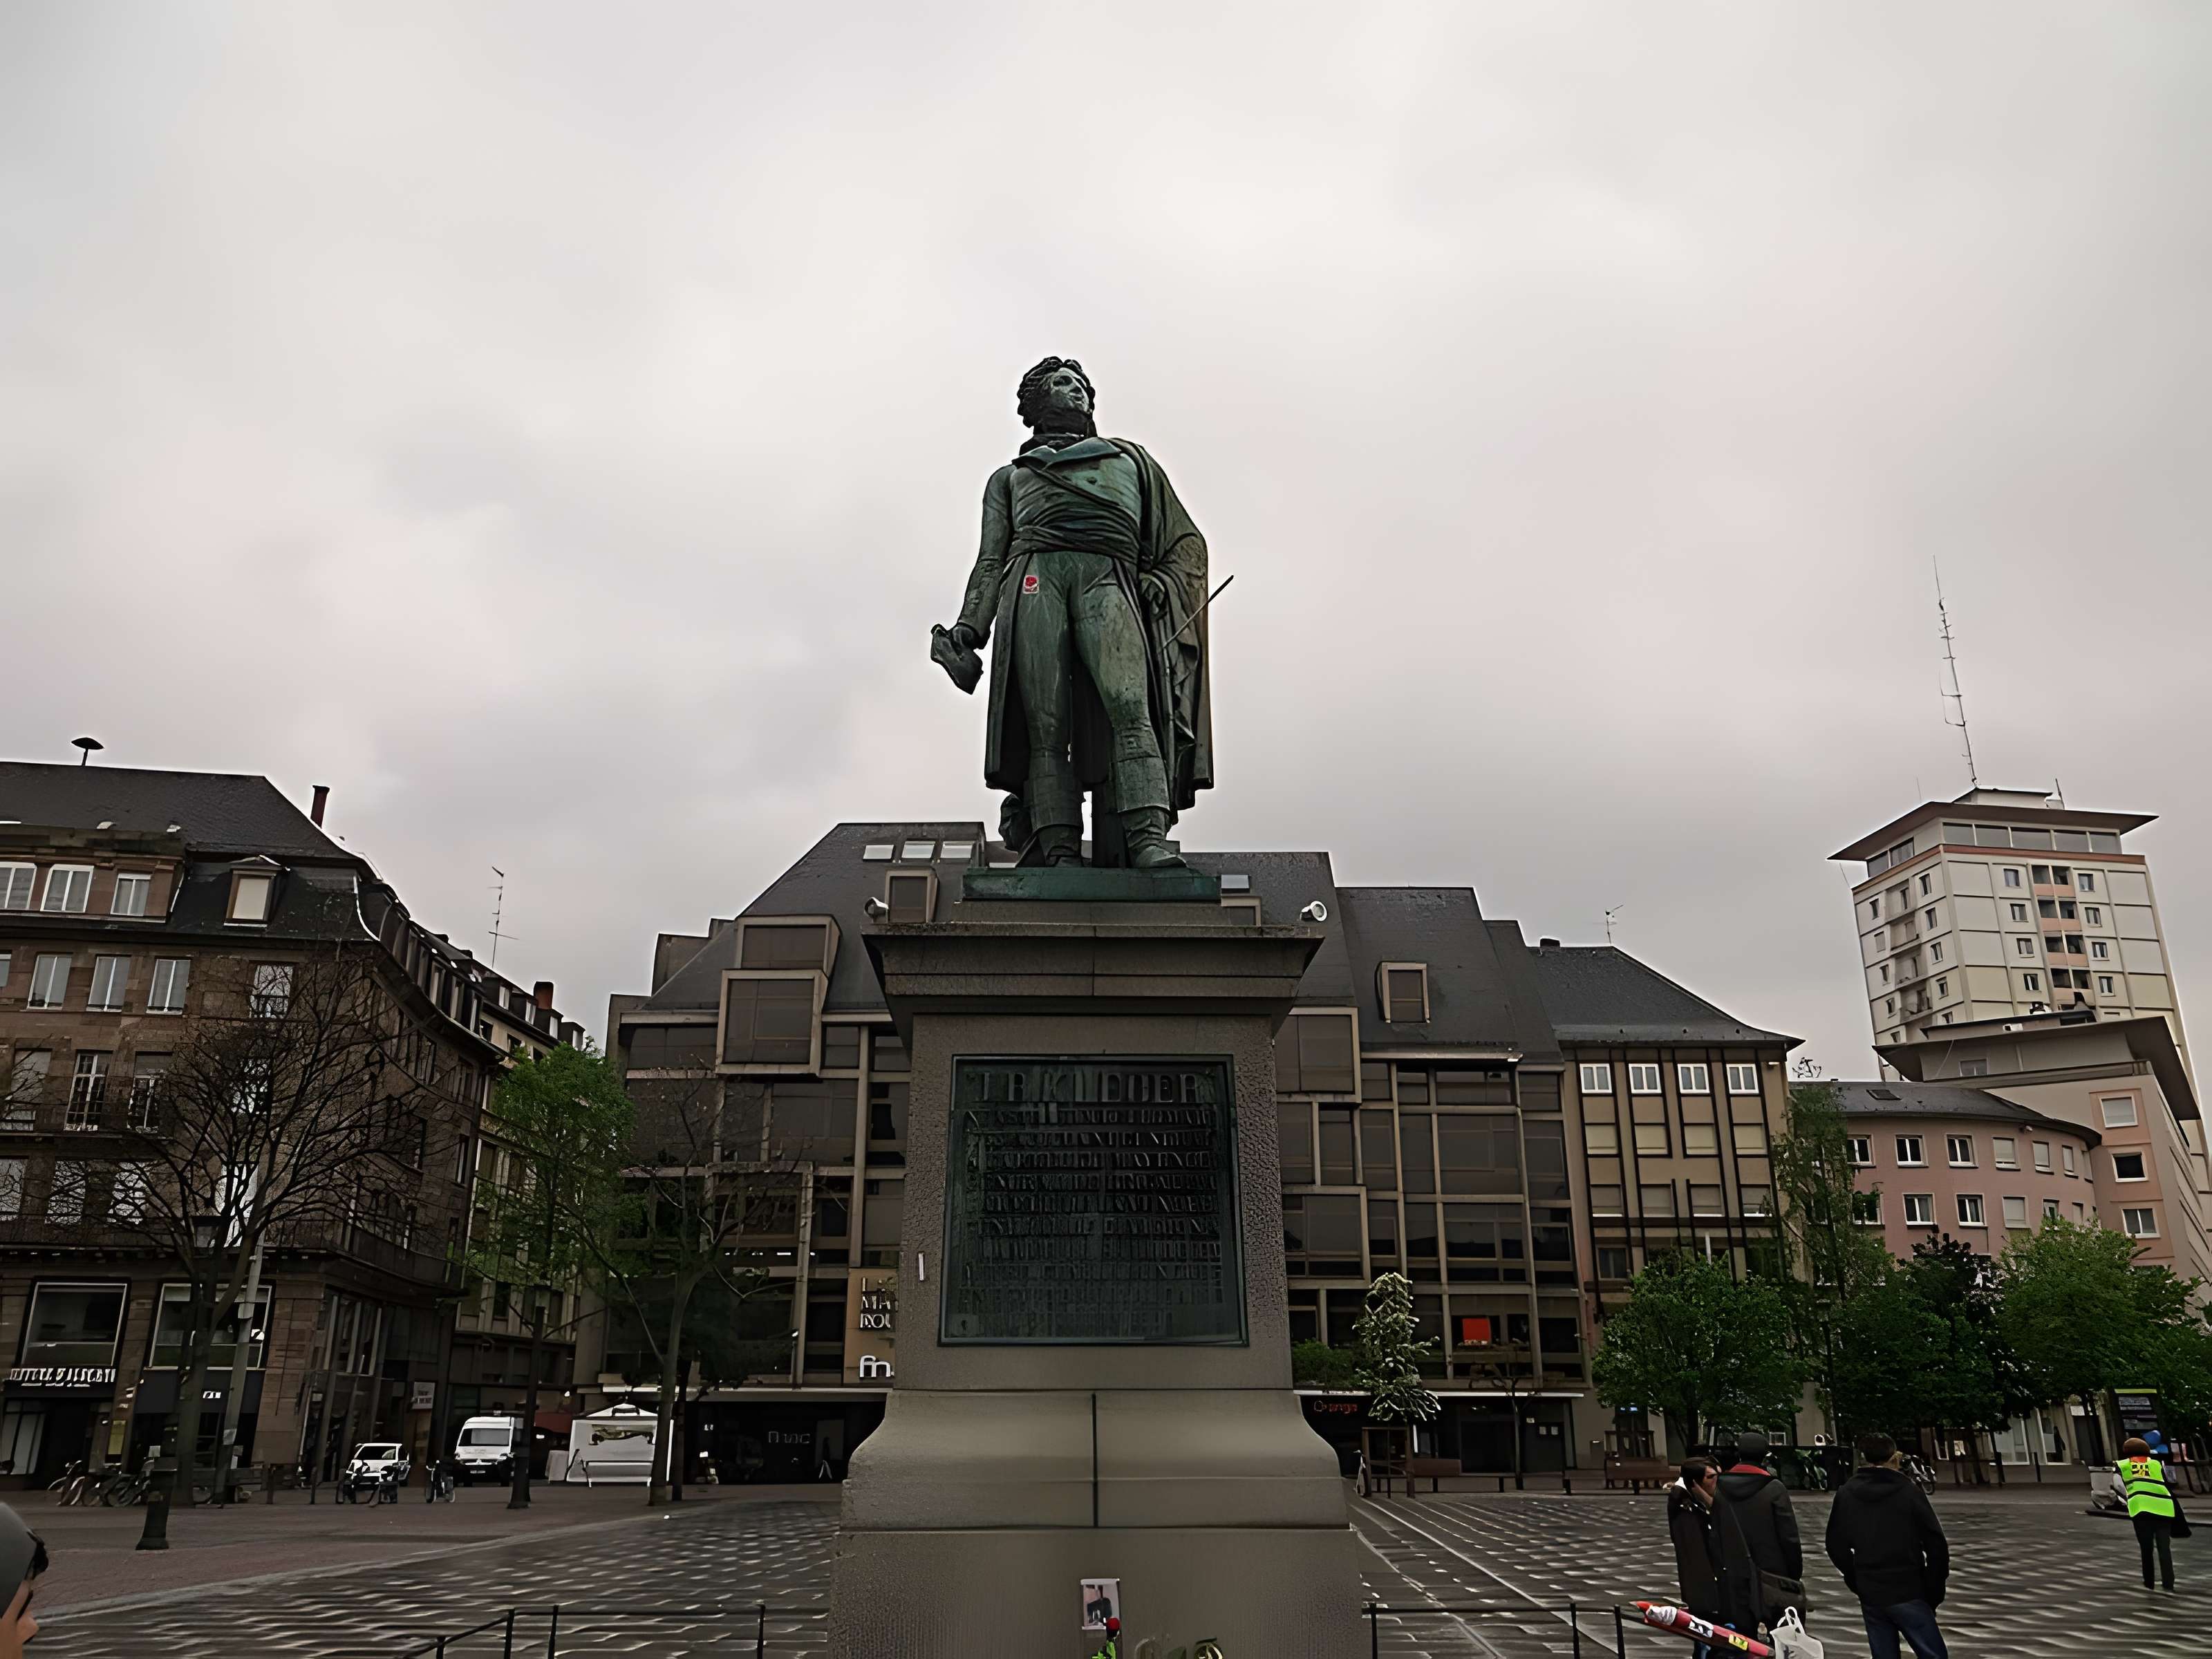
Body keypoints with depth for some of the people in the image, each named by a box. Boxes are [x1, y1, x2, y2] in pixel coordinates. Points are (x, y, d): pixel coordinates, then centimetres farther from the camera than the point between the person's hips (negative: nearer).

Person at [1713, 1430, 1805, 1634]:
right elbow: (1789, 1537, -9)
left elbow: (1716, 1536, 8)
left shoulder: (1720, 1490, 3)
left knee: (1742, 1636, 7)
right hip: (1772, 1577, -3)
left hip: (1733, 1581, 3)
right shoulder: (1775, 1489, -10)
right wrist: (1796, 1575, 1)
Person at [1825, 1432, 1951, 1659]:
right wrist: (1934, 1591, 1)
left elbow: (1836, 1546, 7)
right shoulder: (1909, 1492, -8)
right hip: (1908, 1594, -4)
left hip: (1870, 1597, 4)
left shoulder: (1846, 1494, 4)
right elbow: (1936, 1544, -8)